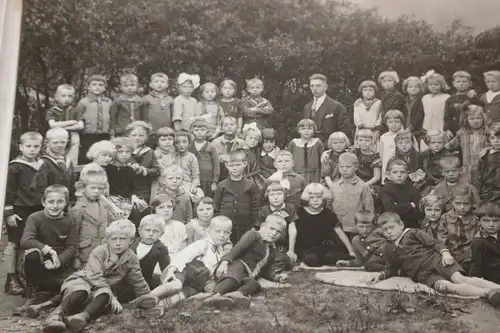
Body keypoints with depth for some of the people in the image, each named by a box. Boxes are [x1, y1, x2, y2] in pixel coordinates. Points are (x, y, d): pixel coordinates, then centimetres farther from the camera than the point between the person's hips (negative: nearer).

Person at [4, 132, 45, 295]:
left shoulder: (41, 165, 8)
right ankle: (11, 279, 13)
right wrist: (9, 212, -13)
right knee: (13, 244, 5)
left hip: (37, 211, 5)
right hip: (19, 211, -5)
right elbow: (8, 191, -10)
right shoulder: (15, 167, -10)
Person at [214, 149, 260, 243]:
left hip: (244, 228, 0)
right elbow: (216, 208, 4)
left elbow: (255, 208, 0)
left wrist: (253, 227, -2)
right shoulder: (222, 186, 2)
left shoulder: (251, 185, 0)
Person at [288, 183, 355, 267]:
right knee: (312, 258, -37)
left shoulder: (328, 214, 3)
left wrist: (351, 252, 4)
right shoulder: (299, 213, -4)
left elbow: (340, 233, 6)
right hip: (304, 250, -2)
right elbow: (293, 231, -12)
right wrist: (291, 251, -24)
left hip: (323, 248, 2)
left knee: (330, 257, -32)